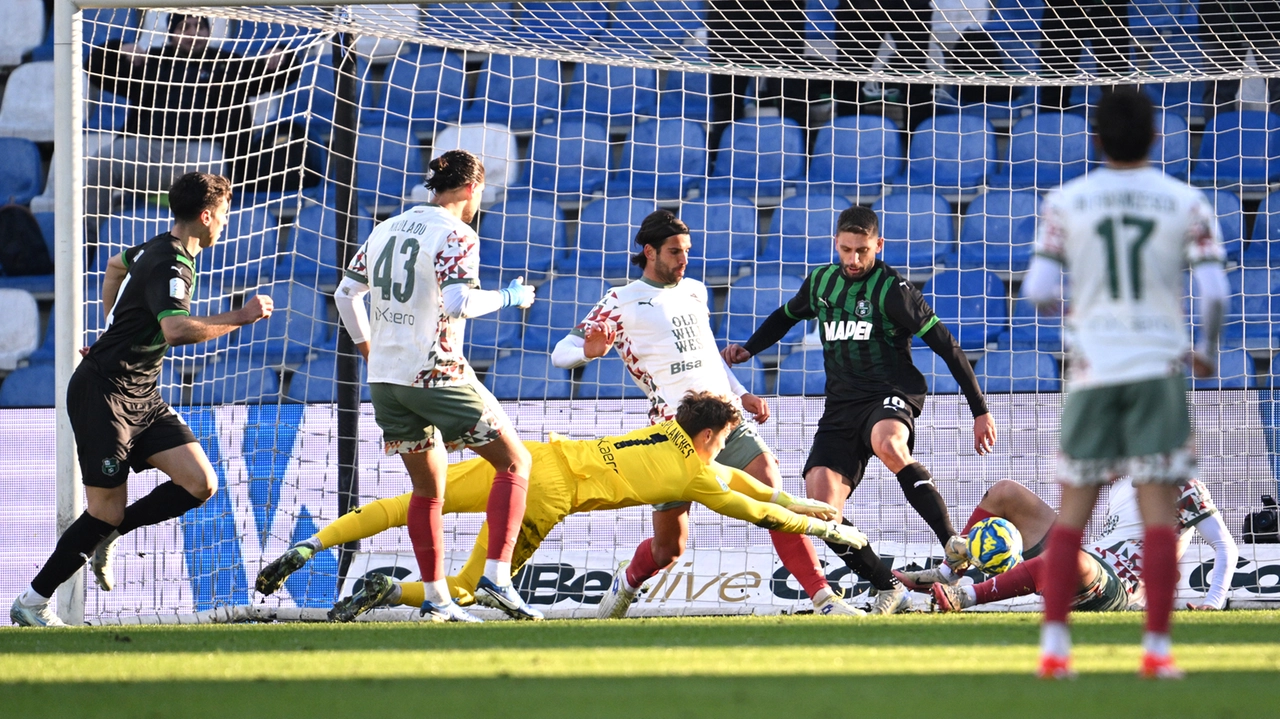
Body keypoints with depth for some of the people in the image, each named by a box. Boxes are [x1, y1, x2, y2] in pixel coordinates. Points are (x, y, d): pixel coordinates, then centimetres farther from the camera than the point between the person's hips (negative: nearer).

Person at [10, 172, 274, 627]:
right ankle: (31, 603, 9)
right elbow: (177, 329, -38)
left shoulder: (158, 249, 11)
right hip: (104, 395, -9)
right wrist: (242, 317, -29)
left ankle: (107, 535, 12)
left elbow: (116, 265, 34)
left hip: (141, 397, 9)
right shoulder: (171, 268, -20)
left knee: (200, 484, -5)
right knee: (106, 512, -5)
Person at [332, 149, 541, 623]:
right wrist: (507, 298, -7)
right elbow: (458, 301, -23)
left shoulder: (386, 231, 12)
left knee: (427, 488, 16)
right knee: (514, 463, 5)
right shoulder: (456, 237, -9)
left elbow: (346, 294, 17)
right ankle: (496, 578, -7)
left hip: (385, 380, 7)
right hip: (437, 376, -7)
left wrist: (368, 350, 27)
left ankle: (435, 597, 11)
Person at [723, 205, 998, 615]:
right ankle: (887, 589, 3)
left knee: (888, 444, -43)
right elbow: (786, 316, 35)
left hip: (890, 395, -6)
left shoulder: (892, 290, -6)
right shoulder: (821, 283, 12)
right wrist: (748, 349, 20)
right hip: (841, 405, 6)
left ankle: (952, 543, -41)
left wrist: (980, 411, -9)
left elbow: (946, 346, -7)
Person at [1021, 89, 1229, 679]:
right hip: (1158, 365, -1)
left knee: (1073, 509, 8)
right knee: (1158, 507, 0)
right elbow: (1212, 292, -6)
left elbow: (1038, 289, -3)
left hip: (1093, 365, 1)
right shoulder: (1184, 203, -1)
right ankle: (1156, 648, -5)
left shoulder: (1066, 202, 0)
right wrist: (1207, 352, 11)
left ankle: (1054, 645, 1)